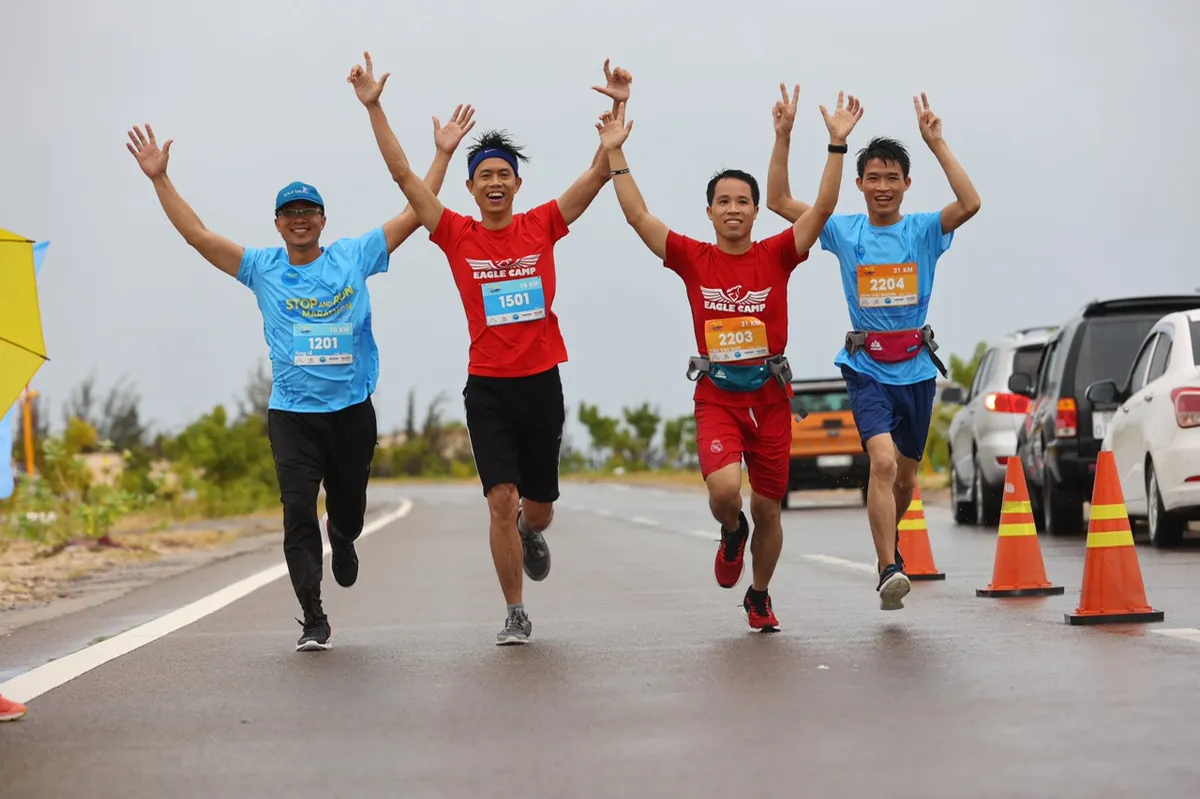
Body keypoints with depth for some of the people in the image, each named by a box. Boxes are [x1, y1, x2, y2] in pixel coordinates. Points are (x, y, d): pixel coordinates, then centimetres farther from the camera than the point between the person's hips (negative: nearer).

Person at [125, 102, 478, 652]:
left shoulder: (353, 257, 3)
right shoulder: (262, 268, 4)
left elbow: (413, 215, 3)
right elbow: (197, 235, 1)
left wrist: (443, 154, -1)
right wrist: (159, 178, -4)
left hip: (352, 407, 1)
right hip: (291, 413, 0)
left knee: (348, 509, 13)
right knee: (298, 513, -10)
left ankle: (342, 540, 51)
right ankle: (313, 621, -4)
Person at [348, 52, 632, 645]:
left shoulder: (542, 227, 2)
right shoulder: (457, 235, 0)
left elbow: (599, 173, 0)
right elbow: (403, 175, -2)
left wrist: (619, 108, -8)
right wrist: (373, 108, -6)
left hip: (542, 383, 1)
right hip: (487, 387, -1)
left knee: (537, 508, 10)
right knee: (501, 499, -11)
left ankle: (530, 533, 49)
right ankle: (515, 614, 1)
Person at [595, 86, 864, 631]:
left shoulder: (777, 255, 0)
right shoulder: (693, 259, 2)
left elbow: (823, 207, -8)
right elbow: (637, 216, -2)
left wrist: (837, 145, -16)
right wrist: (615, 154, -6)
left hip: (769, 395, 1)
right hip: (716, 394, -1)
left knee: (767, 509, 8)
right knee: (724, 489, -25)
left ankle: (759, 596, 32)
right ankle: (731, 533, 13)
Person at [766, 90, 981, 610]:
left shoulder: (923, 230, -1)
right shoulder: (844, 231, 2)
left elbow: (970, 204, -20)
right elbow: (778, 201, -2)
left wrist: (935, 143, -23)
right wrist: (783, 138, -11)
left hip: (916, 367, 2)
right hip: (866, 367, -2)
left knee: (906, 475, 16)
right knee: (883, 461, -23)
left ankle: (889, 538, 46)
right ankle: (888, 570, -24)